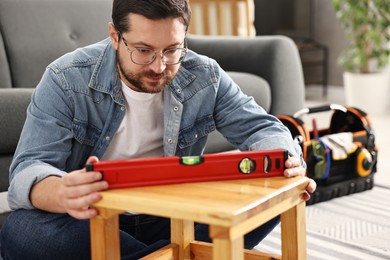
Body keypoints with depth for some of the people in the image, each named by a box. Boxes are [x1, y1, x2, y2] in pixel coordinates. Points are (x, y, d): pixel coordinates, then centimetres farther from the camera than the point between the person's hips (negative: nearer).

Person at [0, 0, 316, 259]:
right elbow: (29, 169, -23)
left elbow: (260, 128, -3)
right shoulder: (65, 81, -15)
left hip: (175, 218, 2)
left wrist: (283, 159, -30)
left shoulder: (205, 77, -6)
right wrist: (63, 194, -49)